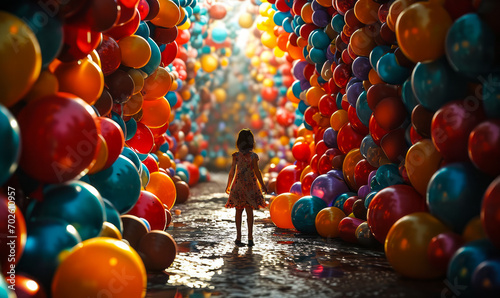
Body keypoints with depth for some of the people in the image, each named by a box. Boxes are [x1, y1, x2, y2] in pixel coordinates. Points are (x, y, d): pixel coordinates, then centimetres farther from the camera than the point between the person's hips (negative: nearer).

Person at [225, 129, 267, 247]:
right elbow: (257, 172, -8)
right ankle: (250, 238, 5)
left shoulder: (236, 155, -4)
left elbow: (232, 172, -1)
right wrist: (263, 185, 3)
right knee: (249, 211, 5)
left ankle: (238, 237, 9)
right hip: (250, 185, -1)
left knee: (238, 211, 8)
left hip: (238, 185, 1)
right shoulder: (253, 156, -8)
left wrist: (228, 185, 11)